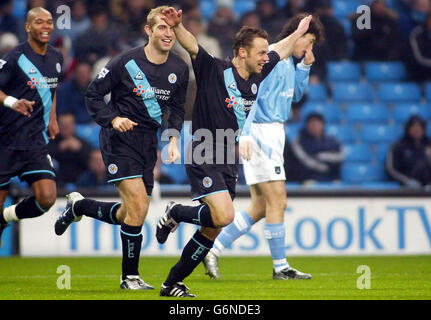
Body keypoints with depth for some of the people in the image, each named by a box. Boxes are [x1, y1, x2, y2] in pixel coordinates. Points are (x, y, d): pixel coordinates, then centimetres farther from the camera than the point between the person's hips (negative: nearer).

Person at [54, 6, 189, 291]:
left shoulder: (179, 69, 3)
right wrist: (113, 119, -18)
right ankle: (130, 276, -3)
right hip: (120, 139, -6)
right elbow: (93, 94, -3)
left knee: (129, 215, 9)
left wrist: (174, 138, 0)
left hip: (148, 142, 6)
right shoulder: (126, 62, -11)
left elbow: (177, 107, 16)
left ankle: (78, 206, 37)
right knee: (138, 208, -16)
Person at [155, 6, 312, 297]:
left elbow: (280, 51, 29)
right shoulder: (214, 71, -10)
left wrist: (299, 32, 40)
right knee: (224, 216, -24)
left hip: (230, 163, 8)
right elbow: (191, 45, -24)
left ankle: (172, 284, 15)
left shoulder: (256, 77, 11)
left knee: (213, 231, 5)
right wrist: (177, 26, -43)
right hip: (204, 159, -8)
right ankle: (175, 213, 3)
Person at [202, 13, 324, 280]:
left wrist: (305, 67, 14)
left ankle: (212, 249, 10)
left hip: (272, 135, 11)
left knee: (260, 207, 9)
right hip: (261, 134, -10)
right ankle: (280, 267, -2)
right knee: (277, 201, -8)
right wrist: (245, 134, -26)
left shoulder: (288, 62, 17)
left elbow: (295, 95, 29)